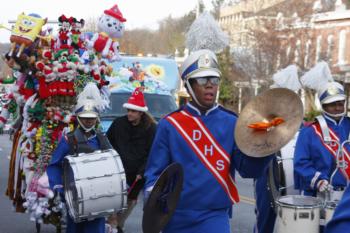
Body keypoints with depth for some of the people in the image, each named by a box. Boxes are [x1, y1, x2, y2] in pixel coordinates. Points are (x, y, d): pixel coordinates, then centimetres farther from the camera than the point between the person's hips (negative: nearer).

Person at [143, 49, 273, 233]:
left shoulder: (231, 123, 2)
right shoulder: (170, 124, 0)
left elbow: (248, 168, -6)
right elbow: (155, 171, 0)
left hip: (214, 217, -1)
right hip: (175, 217, 1)